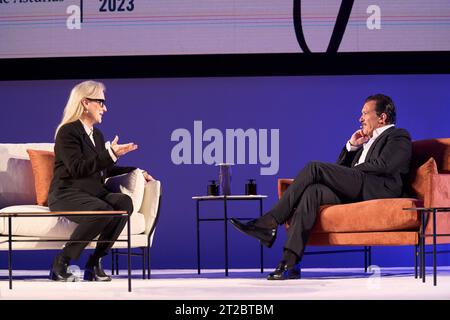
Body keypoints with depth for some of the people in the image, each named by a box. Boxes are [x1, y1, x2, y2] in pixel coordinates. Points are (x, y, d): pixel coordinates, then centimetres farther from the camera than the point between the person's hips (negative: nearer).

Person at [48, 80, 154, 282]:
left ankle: (94, 262, -18)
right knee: (103, 211, -35)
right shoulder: (68, 132, -6)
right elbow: (77, 168, -18)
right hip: (67, 195, -7)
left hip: (94, 194, 7)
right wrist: (111, 154, -21)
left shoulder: (96, 134, 21)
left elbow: (104, 170, 28)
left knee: (124, 202, -24)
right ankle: (60, 263, -22)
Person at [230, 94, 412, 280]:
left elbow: (382, 165, -10)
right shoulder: (367, 141, 36)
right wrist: (351, 146, 17)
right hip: (353, 192, 8)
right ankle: (290, 261, -33)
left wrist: (352, 171, -3)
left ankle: (270, 221, -22)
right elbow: (340, 169, 29)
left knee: (314, 168, -19)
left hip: (378, 189, -8)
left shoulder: (398, 137, 10)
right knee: (312, 191, -23)